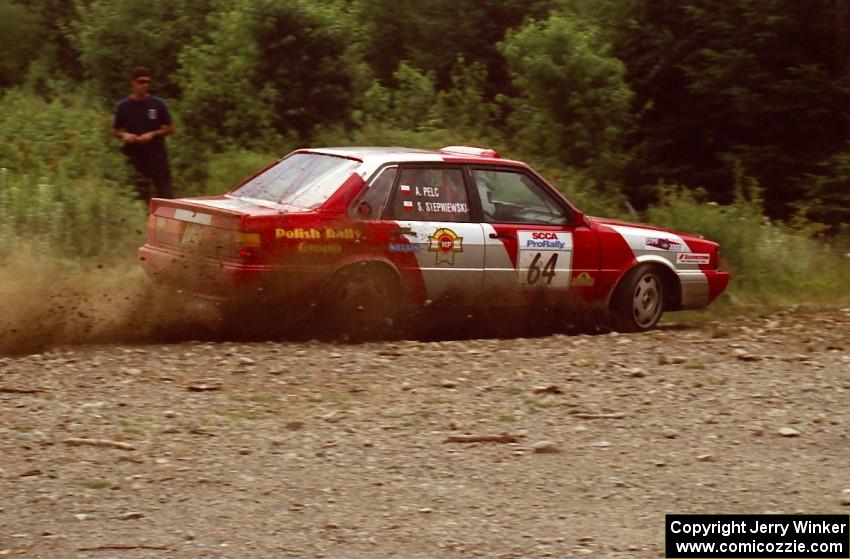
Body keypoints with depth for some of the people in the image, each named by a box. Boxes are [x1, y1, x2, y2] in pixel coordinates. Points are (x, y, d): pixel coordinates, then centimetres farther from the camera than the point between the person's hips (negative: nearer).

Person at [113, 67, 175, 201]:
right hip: (134, 156, 0)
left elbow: (170, 128, 4)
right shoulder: (123, 106, 0)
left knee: (165, 193, -1)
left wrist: (153, 134, -12)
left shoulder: (158, 104, -1)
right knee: (141, 196, 5)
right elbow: (115, 130, 10)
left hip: (156, 154, 0)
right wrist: (124, 135, -12)